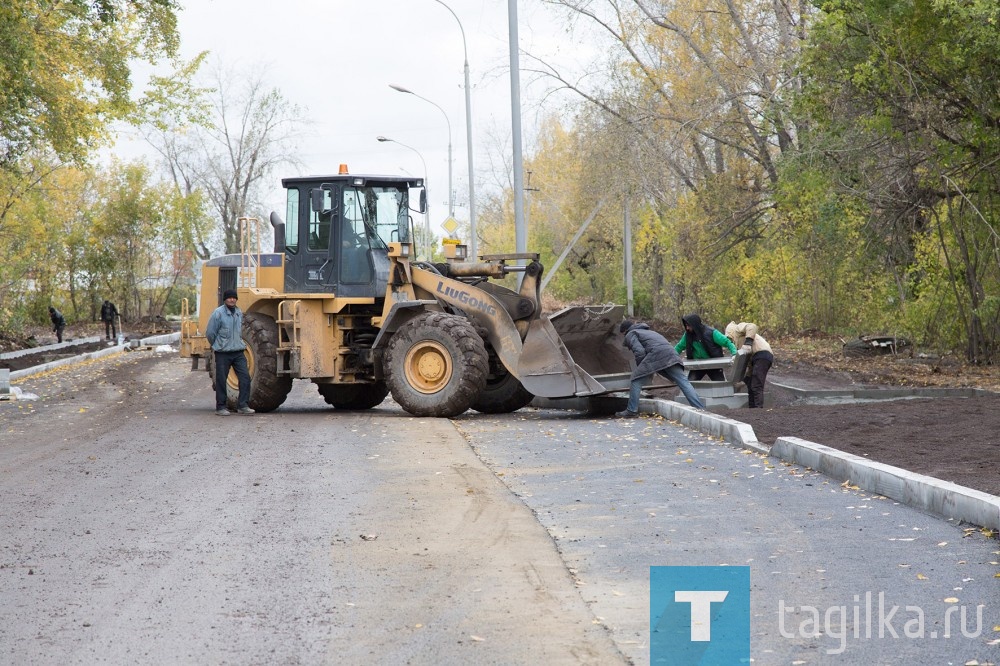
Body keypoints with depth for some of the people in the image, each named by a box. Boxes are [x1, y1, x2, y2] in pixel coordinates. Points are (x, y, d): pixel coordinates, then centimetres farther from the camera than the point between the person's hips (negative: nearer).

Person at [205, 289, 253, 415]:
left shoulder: (239, 313, 9)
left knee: (245, 377, -4)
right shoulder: (218, 313, -10)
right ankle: (220, 407, 10)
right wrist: (217, 346, 8)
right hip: (223, 353, -5)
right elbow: (209, 333, -4)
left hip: (238, 352, 5)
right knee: (221, 380, 1)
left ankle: (242, 406, 1)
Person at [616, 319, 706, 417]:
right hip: (670, 352, 7)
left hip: (656, 353, -7)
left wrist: (640, 368, 15)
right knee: (683, 381, 0)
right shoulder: (647, 331, 41)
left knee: (636, 380, 4)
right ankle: (700, 408, -10)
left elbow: (639, 351, 0)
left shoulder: (630, 335, 16)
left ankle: (631, 411, 2)